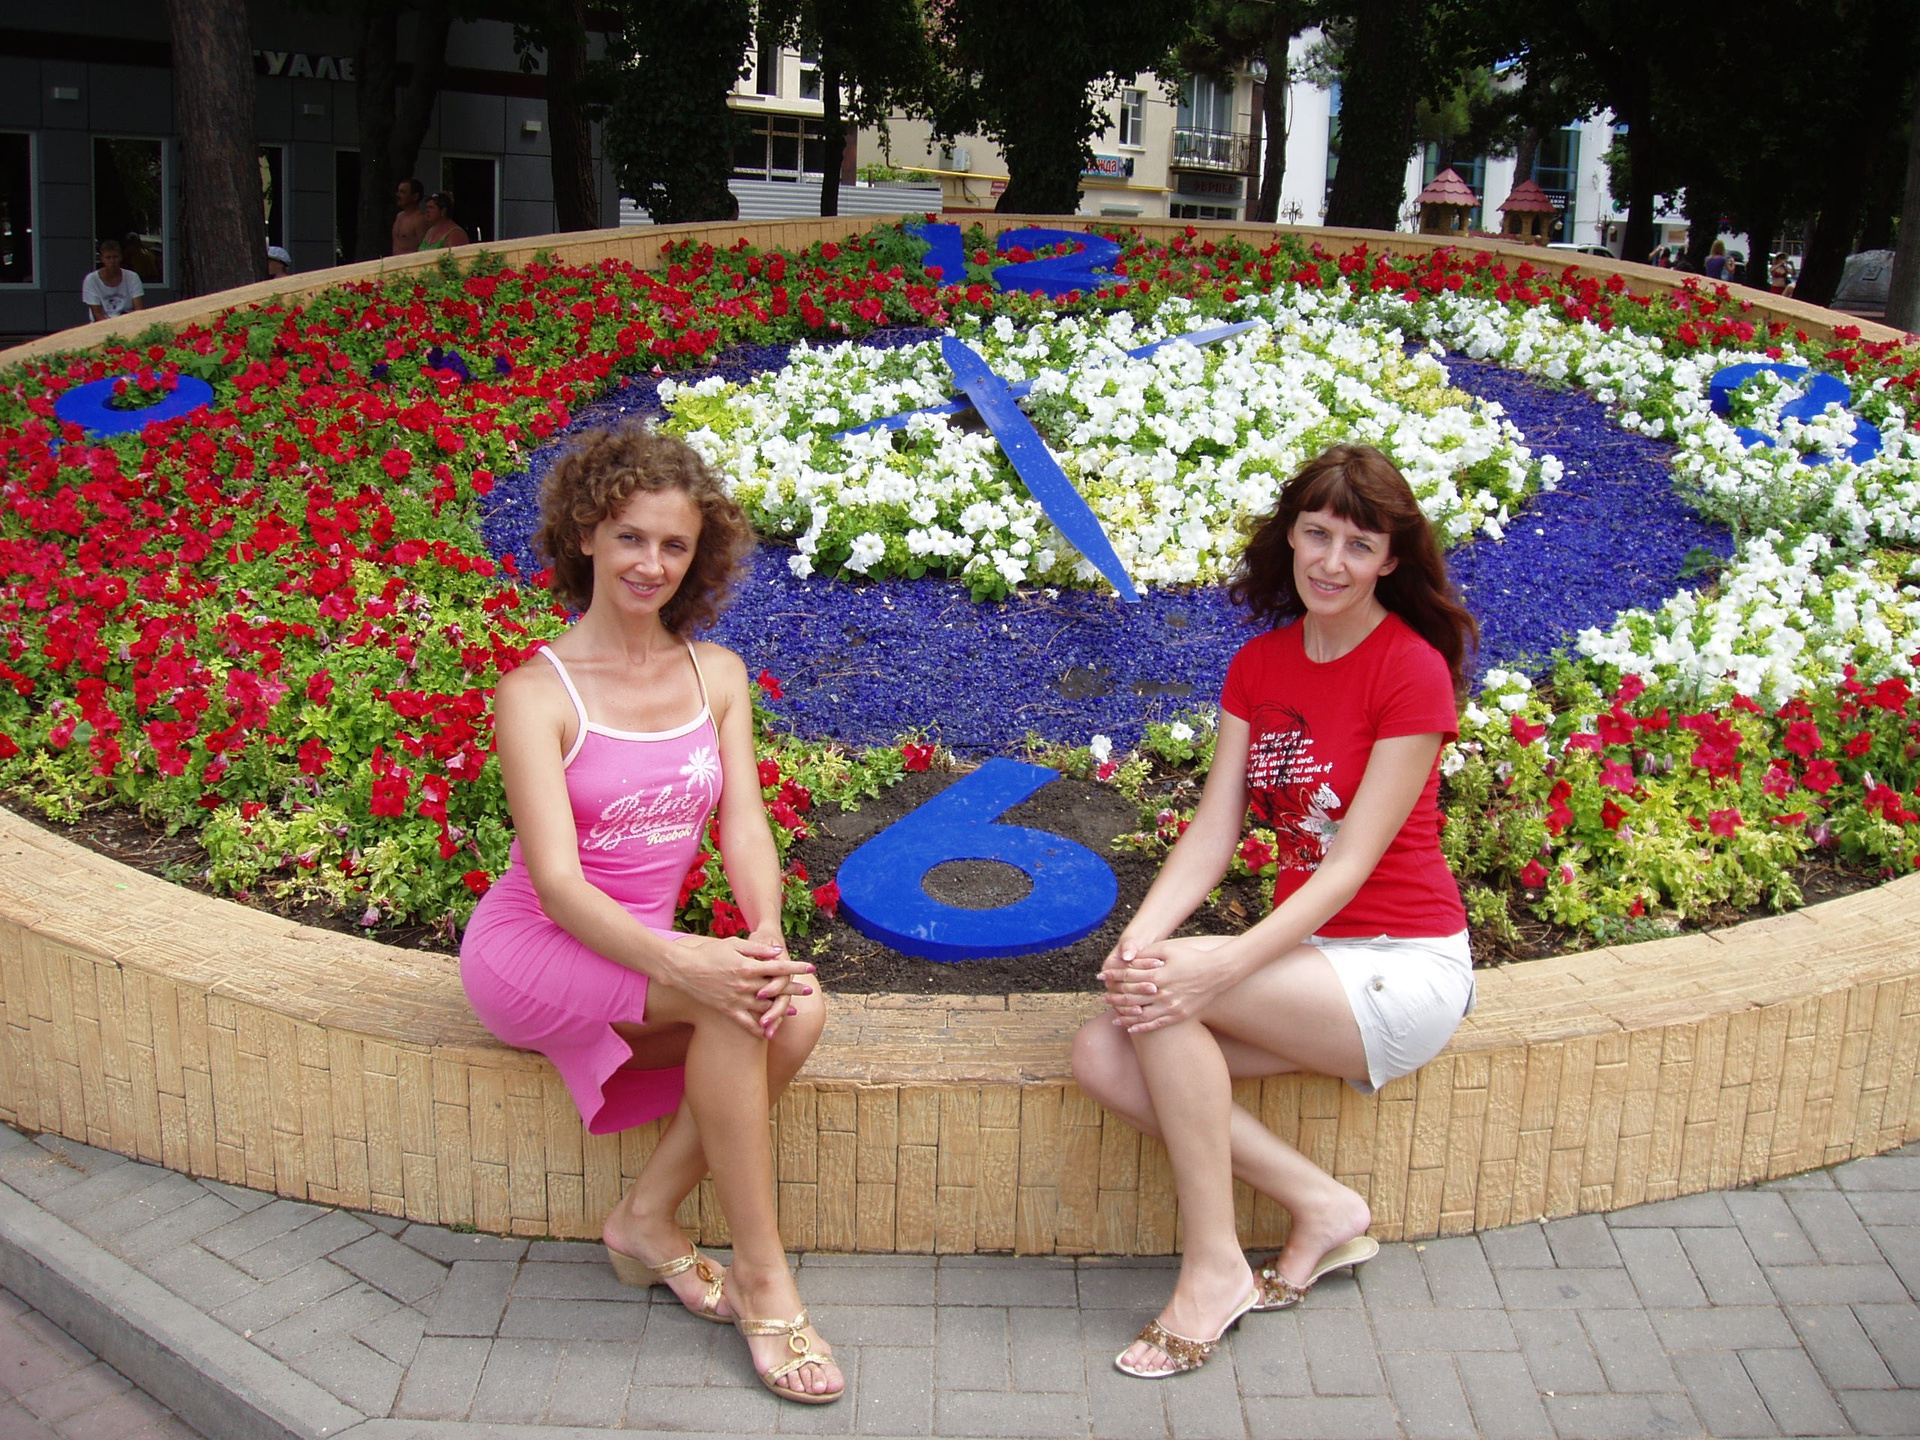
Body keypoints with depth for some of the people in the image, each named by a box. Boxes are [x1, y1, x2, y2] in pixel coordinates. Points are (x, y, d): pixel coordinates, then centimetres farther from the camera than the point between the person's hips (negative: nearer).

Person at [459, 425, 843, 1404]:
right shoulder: (537, 694, -12)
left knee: (796, 1007, -25)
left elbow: (744, 832, -3)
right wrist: (676, 964, -36)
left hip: (640, 949, 5)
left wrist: (767, 938, -24)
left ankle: (648, 1218, -6)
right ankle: (760, 1276, -18)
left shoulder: (717, 675, 5)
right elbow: (556, 881, -20)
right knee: (727, 997, -31)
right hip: (530, 953, -5)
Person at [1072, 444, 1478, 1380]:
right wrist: (1137, 939, -20)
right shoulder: (1260, 664, 7)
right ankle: (1321, 1208, 0)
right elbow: (1212, 832, -1)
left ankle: (1212, 1267, -11)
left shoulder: (1412, 671, -13)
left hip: (1404, 970, -7)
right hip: (1312, 955, 7)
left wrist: (1220, 967, -29)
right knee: (1103, 1056, -13)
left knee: (1170, 990, -28)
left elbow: (1351, 864, -18)